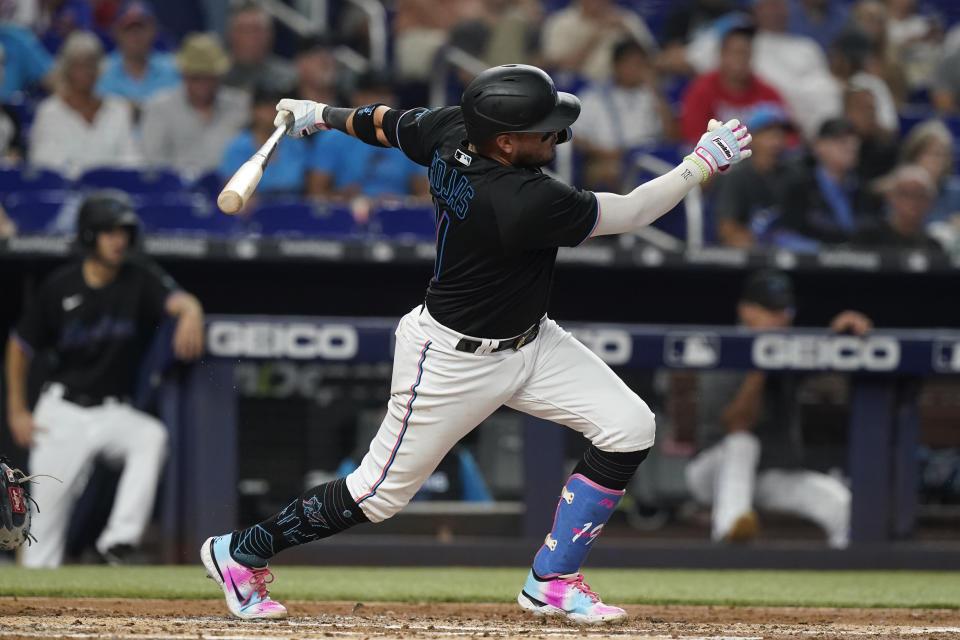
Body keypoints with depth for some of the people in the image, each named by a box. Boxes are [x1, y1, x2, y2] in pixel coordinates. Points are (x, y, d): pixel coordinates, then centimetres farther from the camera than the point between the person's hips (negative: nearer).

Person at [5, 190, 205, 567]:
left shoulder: (140, 279, -6)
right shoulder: (60, 287, -4)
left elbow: (177, 299, -28)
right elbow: (20, 346, 7)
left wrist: (190, 313, -53)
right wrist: (17, 412, 3)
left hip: (114, 414, 0)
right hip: (62, 413, 0)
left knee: (152, 436, -32)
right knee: (47, 514, -2)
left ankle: (119, 538, -37)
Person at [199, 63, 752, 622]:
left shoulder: (453, 130, -13)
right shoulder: (523, 203, -36)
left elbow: (385, 123, 7)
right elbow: (629, 214, -26)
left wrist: (321, 114, 26)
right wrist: (705, 162, -18)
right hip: (455, 361, -9)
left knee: (630, 428, -3)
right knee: (380, 494, 6)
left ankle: (552, 582, 9)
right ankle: (241, 554, 27)